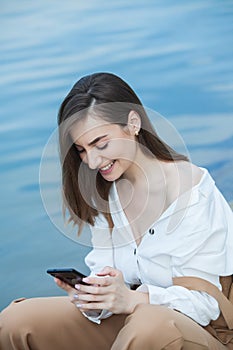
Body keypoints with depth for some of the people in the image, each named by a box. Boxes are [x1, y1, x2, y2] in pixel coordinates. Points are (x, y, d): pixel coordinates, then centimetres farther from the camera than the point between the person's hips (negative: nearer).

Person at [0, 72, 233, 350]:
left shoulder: (194, 191, -15)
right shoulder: (104, 194, 5)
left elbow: (204, 301, -16)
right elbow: (108, 282, 3)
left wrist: (130, 300, -32)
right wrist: (92, 298, -22)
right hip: (127, 326, 6)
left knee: (150, 325, -41)